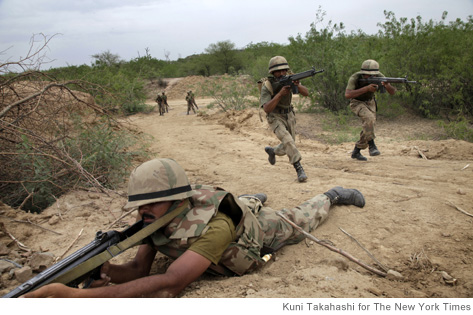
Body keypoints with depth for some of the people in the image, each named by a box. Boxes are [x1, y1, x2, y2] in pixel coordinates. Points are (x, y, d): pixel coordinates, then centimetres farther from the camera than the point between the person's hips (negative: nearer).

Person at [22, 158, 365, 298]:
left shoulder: (214, 227, -52)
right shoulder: (158, 216, -30)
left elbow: (170, 284, -62)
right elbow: (140, 269, -27)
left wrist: (78, 295, -69)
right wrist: (107, 270, -52)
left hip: (262, 227, -3)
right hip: (236, 207, 4)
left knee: (303, 219, 25)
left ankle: (333, 194, 52)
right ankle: (254, 197, 66)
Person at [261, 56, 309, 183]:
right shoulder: (267, 86, -21)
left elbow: (306, 93, -13)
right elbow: (266, 109, -29)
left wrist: (297, 85, -34)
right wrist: (280, 93, -36)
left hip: (289, 116, 5)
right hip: (275, 118, -5)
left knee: (289, 147, 13)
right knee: (288, 141, -27)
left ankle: (272, 151, 43)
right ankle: (299, 169, -23)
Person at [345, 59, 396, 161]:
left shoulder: (379, 76, -19)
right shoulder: (355, 78, -29)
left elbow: (392, 92, -20)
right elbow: (347, 95, -43)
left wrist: (387, 85, -44)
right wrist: (366, 88, -47)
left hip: (370, 102, 5)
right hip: (357, 102, -5)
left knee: (368, 127, -1)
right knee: (369, 118, -32)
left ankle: (356, 151, 15)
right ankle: (372, 146, -27)